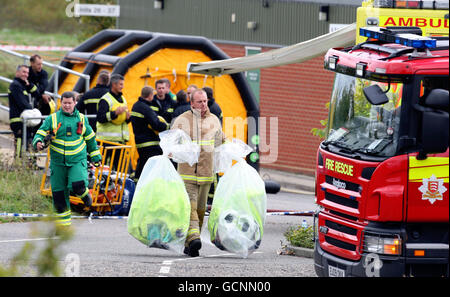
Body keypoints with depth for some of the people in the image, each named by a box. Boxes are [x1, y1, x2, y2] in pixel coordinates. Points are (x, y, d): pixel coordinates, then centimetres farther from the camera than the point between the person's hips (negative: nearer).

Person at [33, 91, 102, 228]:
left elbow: (90, 138, 18)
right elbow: (41, 133, -2)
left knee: (77, 185, -23)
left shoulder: (81, 119, 6)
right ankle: (63, 217, 19)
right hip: (58, 162, 1)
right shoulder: (52, 119, 1)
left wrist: (95, 156, 21)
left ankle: (84, 193, 13)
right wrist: (38, 142, -25)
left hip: (77, 160, -1)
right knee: (59, 191, 2)